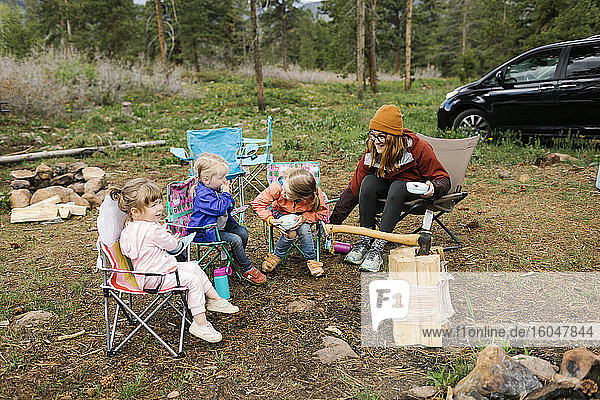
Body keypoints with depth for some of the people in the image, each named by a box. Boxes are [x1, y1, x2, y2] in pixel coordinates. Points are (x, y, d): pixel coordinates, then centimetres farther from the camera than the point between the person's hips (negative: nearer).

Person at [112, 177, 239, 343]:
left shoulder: (129, 228, 4)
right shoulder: (152, 230, -27)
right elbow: (173, 246, -11)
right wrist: (176, 241, 10)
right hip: (153, 278, -11)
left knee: (194, 267, 14)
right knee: (193, 280, -19)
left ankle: (215, 299, 24)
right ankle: (200, 323, -14)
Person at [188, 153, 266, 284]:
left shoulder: (216, 189, 7)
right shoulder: (203, 194, -25)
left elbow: (228, 208, 16)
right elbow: (219, 209, -34)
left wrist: (229, 196, -4)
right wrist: (225, 194, -21)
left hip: (221, 224, 10)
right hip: (206, 232, -10)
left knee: (242, 232, 0)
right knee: (235, 240, -21)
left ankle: (237, 259, 16)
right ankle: (247, 269, -7)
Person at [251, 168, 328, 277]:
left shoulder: (316, 195, -34)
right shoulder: (278, 187, -35)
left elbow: (320, 213, -13)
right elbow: (258, 203, -21)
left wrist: (305, 217, -31)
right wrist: (270, 220, -33)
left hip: (302, 214, 1)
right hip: (282, 213, 0)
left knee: (303, 229, -30)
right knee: (290, 233, -29)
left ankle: (311, 260, -8)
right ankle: (277, 255, -2)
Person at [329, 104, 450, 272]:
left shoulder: (419, 149, -25)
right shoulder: (371, 152, -16)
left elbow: (443, 179, -15)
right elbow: (353, 190, -14)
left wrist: (433, 187, -41)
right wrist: (332, 224, -17)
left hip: (414, 189, -3)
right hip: (389, 186, 4)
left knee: (397, 186, -36)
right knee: (369, 181, -27)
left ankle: (378, 246, -38)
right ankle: (365, 239, -23)